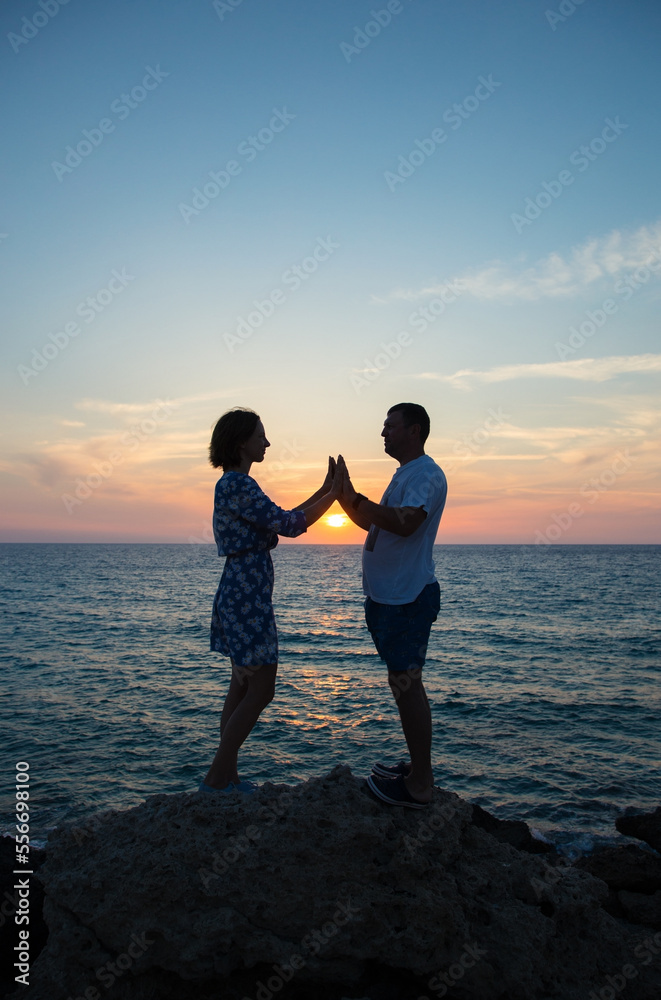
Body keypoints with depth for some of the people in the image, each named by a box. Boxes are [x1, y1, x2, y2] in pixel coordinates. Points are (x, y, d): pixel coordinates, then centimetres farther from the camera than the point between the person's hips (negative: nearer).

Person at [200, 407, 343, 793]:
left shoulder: (235, 483, 15)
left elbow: (282, 520, 19)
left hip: (241, 597, 10)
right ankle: (216, 780, 9)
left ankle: (226, 776, 25)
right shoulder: (237, 484, -17)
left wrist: (325, 490, 16)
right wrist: (334, 493, -8)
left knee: (243, 688, 15)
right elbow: (290, 525, -19)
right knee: (261, 691, -2)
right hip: (247, 599, -10)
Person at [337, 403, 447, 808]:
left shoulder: (426, 474, -14)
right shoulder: (406, 474, 19)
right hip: (391, 595, 10)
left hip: (408, 597, -10)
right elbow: (374, 523, 25)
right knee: (405, 683, 16)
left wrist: (357, 499, -23)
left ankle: (419, 785, 5)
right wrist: (346, 496, 13)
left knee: (406, 684, -5)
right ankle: (418, 768, 28)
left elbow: (405, 523, -30)